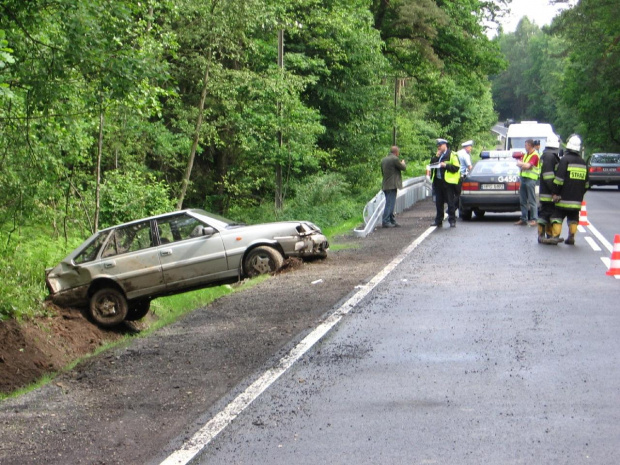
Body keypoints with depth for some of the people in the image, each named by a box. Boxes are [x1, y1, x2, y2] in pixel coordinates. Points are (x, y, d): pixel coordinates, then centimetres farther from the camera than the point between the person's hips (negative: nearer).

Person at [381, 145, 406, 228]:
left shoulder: (383, 160, 13)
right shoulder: (395, 159, -12)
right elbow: (403, 168, -5)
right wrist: (403, 163, 17)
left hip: (385, 186, 8)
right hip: (392, 185, -8)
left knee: (390, 204, 14)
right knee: (390, 204, -7)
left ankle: (392, 221, 19)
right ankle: (385, 222, -8)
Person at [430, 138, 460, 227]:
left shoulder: (452, 155, -4)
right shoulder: (437, 155, 18)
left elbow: (456, 167, -11)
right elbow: (431, 164, 8)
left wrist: (446, 165, -18)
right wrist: (436, 156, -3)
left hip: (448, 182, -7)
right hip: (438, 182, 7)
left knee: (450, 203, -3)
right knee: (438, 202, 11)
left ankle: (452, 220, 2)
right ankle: (438, 220, 18)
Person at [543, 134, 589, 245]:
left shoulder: (565, 160, -10)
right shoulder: (583, 163, 12)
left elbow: (559, 179, -15)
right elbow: (586, 183, 18)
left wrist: (555, 193, -10)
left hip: (564, 198, -6)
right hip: (577, 198, 6)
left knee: (557, 216, -3)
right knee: (573, 218, 14)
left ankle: (556, 236, -11)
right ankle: (571, 237, 12)